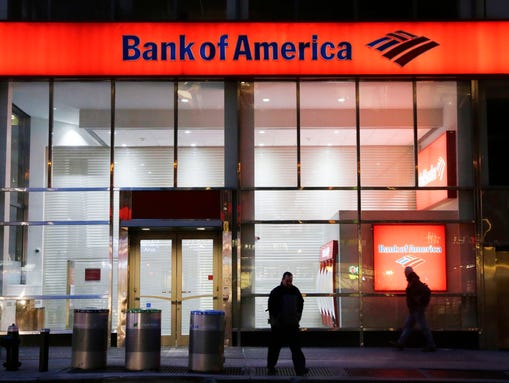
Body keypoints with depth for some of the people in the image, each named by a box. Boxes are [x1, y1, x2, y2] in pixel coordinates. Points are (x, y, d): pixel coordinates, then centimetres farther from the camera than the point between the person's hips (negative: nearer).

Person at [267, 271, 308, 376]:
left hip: (292, 324, 3)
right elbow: (271, 307, -6)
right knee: (274, 347, 7)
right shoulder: (276, 292, -6)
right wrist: (275, 319, -8)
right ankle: (271, 367, 21)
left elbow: (301, 304, 15)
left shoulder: (295, 291, 5)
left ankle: (300, 369, -3)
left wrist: (297, 317, 8)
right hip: (278, 325, -3)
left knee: (296, 347, -2)